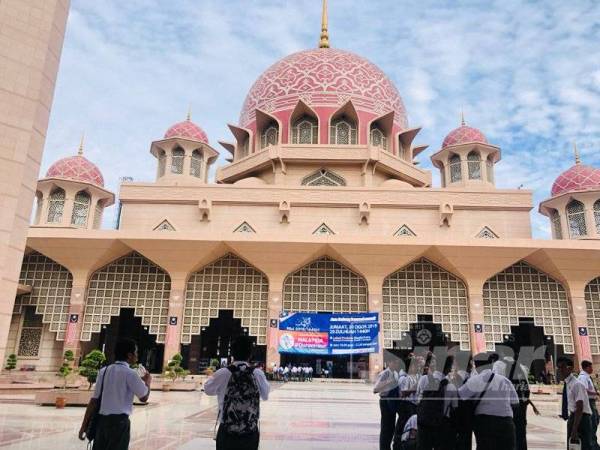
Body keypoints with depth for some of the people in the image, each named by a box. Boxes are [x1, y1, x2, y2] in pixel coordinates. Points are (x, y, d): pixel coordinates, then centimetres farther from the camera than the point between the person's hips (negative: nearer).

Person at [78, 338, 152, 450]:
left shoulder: (104, 371, 8)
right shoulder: (130, 373, -10)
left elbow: (94, 400, 6)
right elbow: (144, 397, -2)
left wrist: (84, 425, 10)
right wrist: (147, 382, 16)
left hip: (101, 420, 6)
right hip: (119, 421, -6)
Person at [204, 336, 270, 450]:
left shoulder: (223, 373, -10)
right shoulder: (258, 373, -5)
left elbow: (208, 390, 9)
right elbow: (265, 395, 13)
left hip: (227, 434, -1)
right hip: (251, 435, 1)